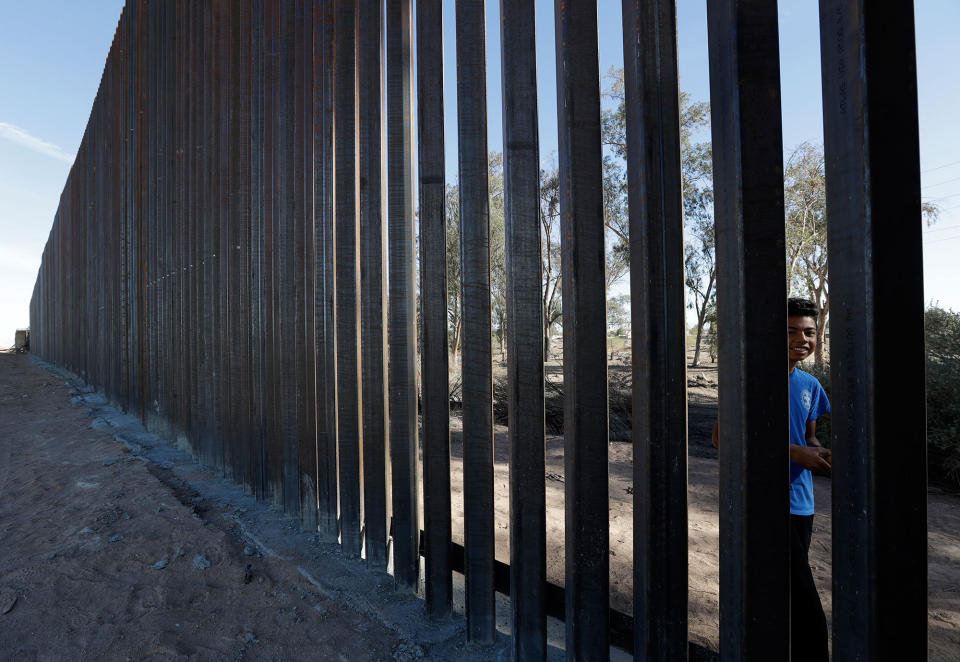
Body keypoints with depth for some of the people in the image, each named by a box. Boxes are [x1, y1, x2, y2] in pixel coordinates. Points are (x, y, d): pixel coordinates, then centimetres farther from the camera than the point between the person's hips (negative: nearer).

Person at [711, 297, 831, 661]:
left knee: (792, 597, 21)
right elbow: (721, 437, -16)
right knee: (805, 610, -9)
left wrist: (821, 454, -4)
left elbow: (808, 438, 20)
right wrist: (793, 452, -19)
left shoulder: (810, 385, 9)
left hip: (800, 504, 7)